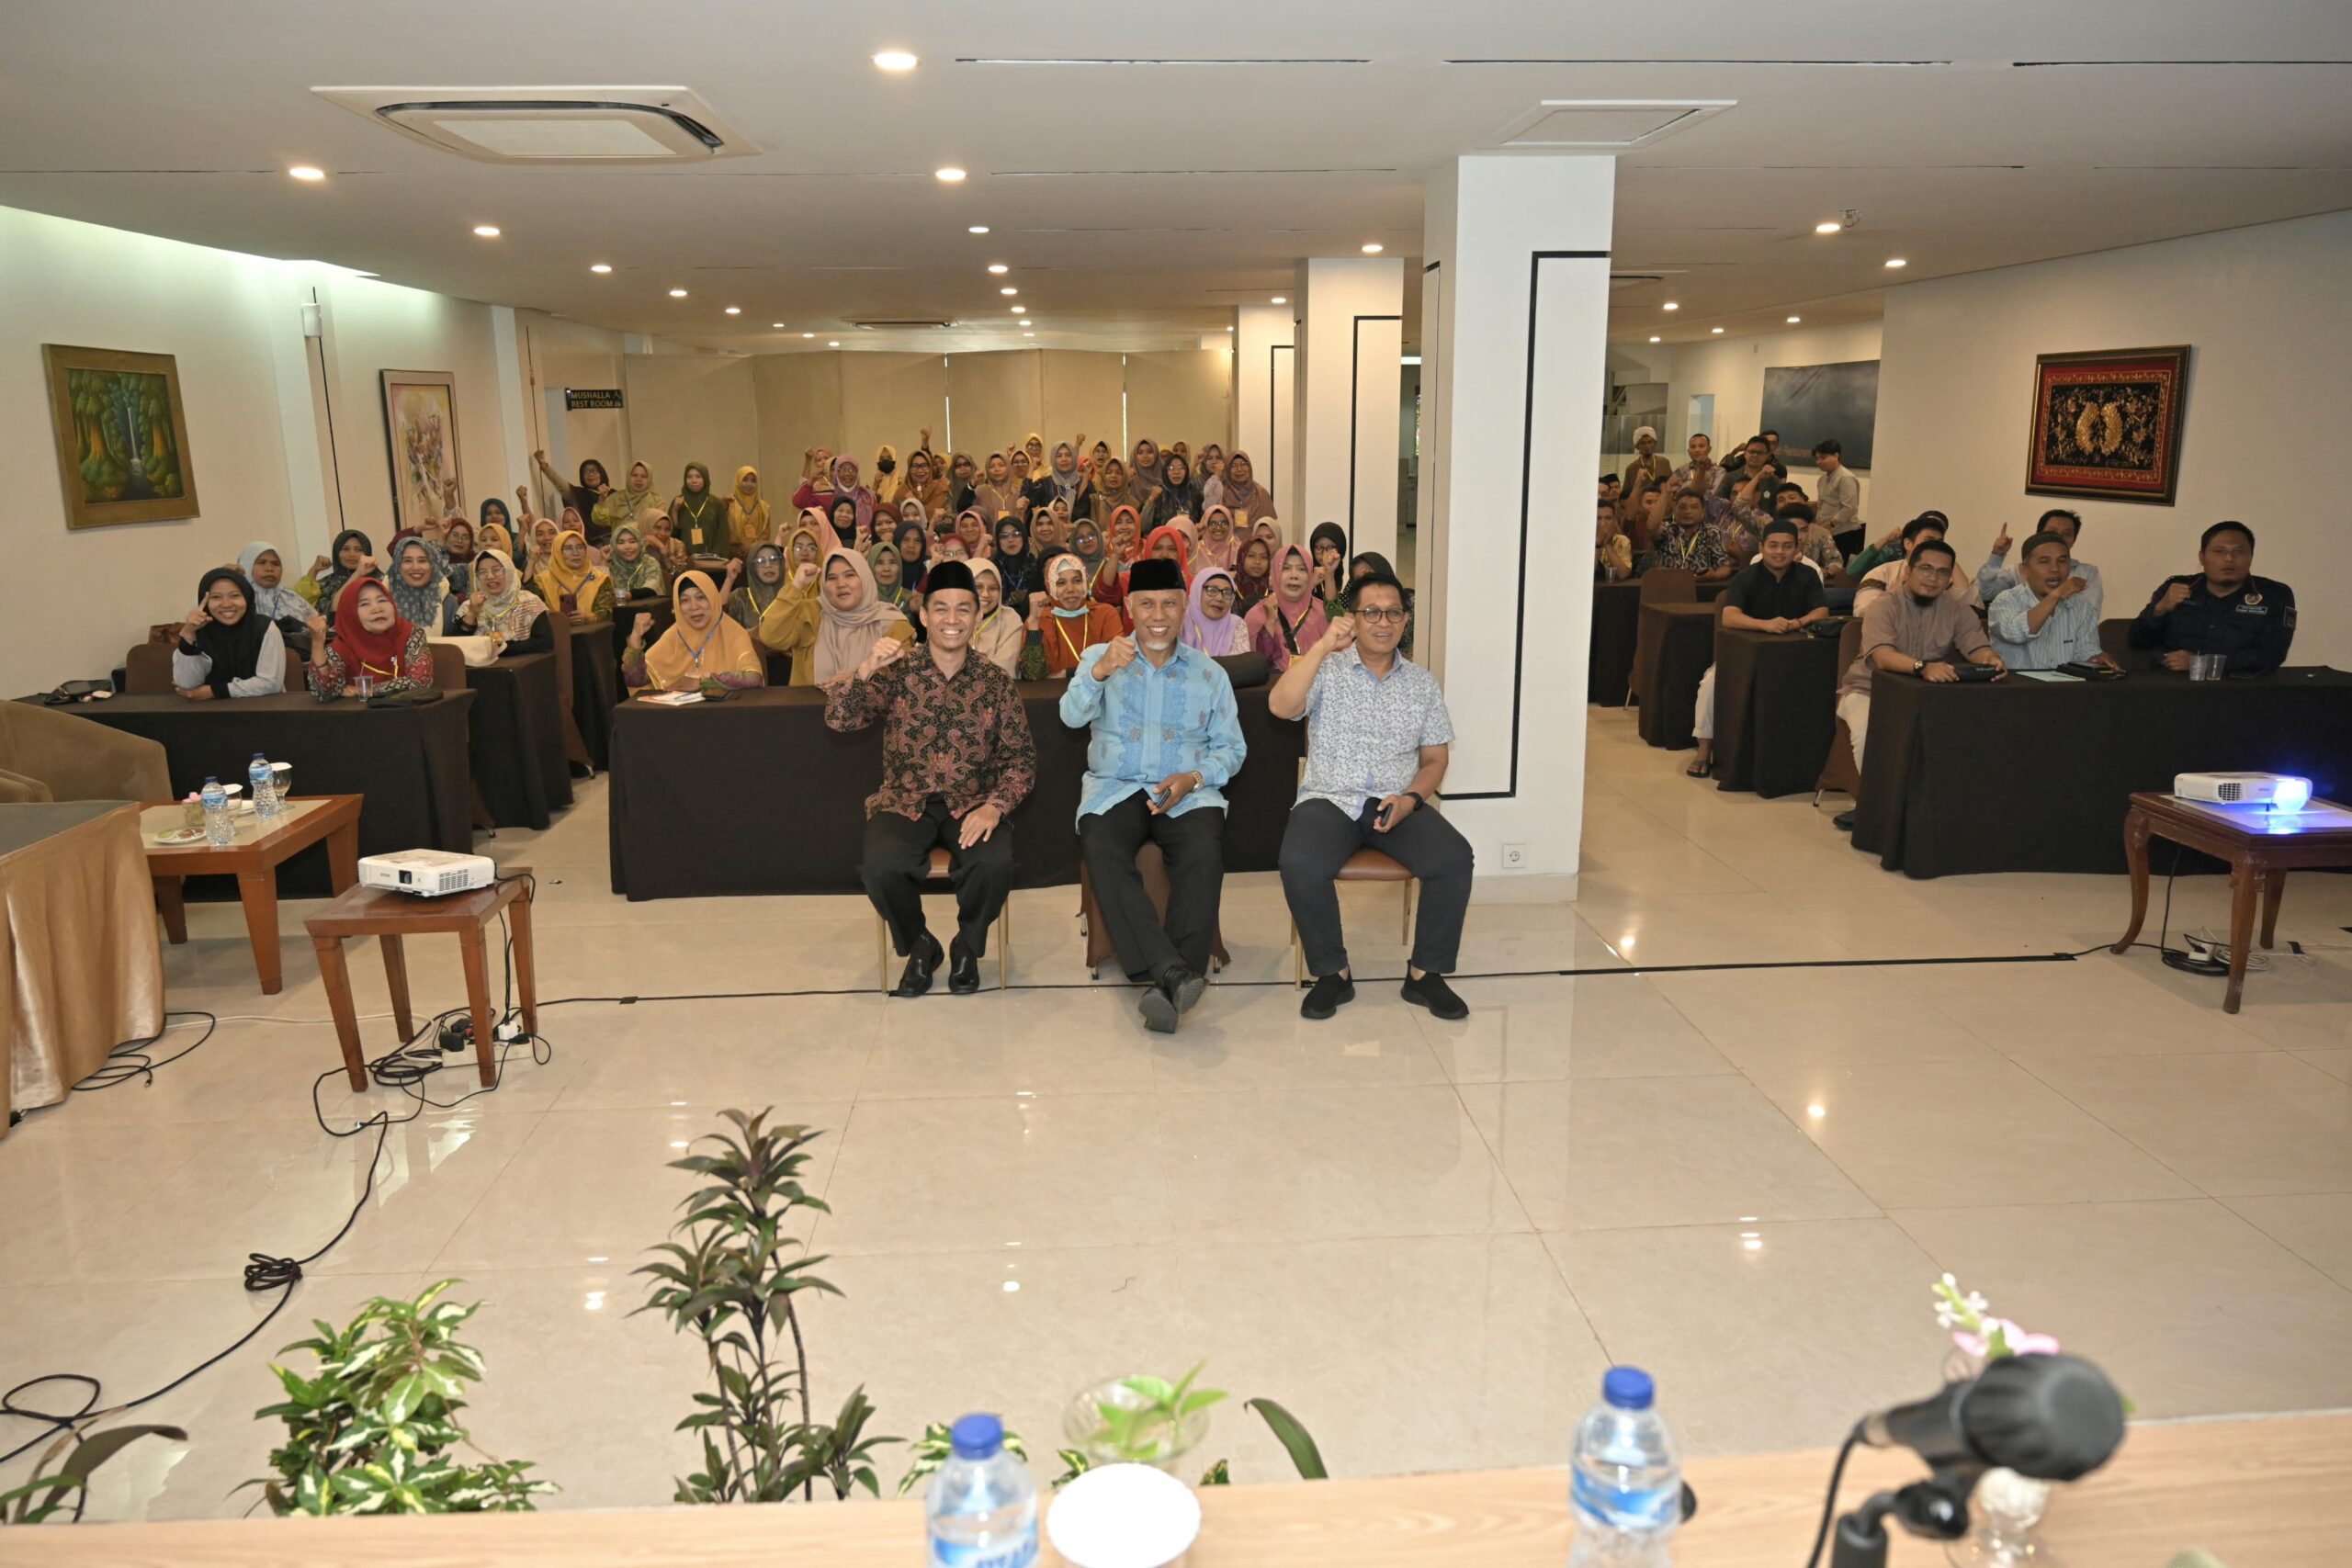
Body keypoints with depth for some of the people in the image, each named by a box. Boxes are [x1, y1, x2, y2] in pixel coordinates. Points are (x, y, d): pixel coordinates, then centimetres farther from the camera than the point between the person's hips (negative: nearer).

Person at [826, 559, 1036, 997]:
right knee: (882, 867, -30)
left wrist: (995, 805, -17)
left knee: (994, 863, -30)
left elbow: (1021, 757, 0)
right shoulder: (896, 672, 0)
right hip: (905, 803, 0)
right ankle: (919, 947, 3)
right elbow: (837, 720, -10)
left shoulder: (995, 682, 2)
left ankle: (966, 946, 3)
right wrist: (865, 670, -28)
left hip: (972, 805, 0)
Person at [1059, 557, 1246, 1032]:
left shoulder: (1208, 673, 15)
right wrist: (1099, 671, -28)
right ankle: (1173, 972, -41)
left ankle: (1167, 984, -32)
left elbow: (1232, 748, 11)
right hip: (1114, 789, 0)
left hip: (1187, 792, 1)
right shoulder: (1100, 657, 11)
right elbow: (1072, 715, -8)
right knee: (1103, 854, -33)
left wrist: (1194, 778, -10)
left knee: (1204, 854, -33)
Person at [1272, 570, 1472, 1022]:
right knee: (1300, 864, -32)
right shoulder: (1326, 670, 3)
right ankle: (1333, 973, -11)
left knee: (1455, 858, -25)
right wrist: (1322, 646, -21)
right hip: (1331, 799, -2)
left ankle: (1425, 973, -7)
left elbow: (1434, 760, 12)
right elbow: (1280, 706, -17)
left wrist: (1410, 799, -7)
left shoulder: (1422, 683, 11)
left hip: (1398, 804, 2)